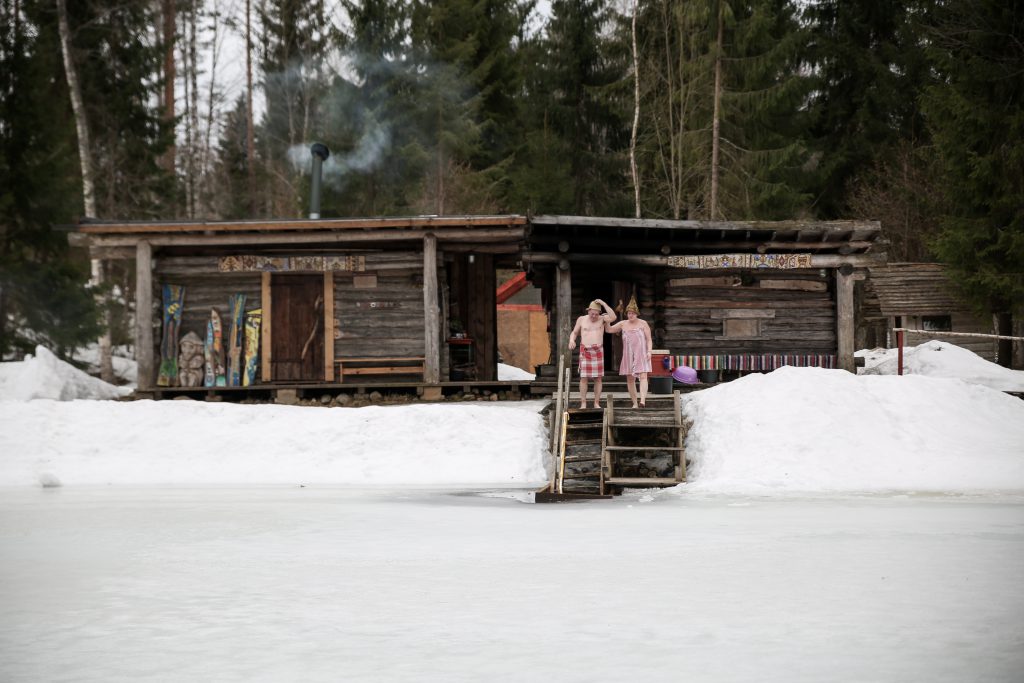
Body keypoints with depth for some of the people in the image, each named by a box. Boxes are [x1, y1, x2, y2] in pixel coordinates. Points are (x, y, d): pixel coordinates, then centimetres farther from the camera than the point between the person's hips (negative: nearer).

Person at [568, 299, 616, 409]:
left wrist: (603, 304, -18)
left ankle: (596, 403, 5)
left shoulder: (602, 318, 0)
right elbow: (574, 333, 11)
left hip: (598, 351, 0)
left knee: (598, 378, 0)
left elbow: (613, 318, -19)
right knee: (583, 378, -5)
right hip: (585, 351, 0)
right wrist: (571, 340, -11)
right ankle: (583, 404, -3)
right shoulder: (581, 319, 3)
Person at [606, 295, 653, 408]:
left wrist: (649, 351, -12)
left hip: (641, 354, -4)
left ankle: (643, 401, -30)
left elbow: (649, 339, 1)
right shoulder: (623, 324, 9)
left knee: (643, 377, -17)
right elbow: (609, 330, 9)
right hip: (629, 355, 4)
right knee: (630, 379, 3)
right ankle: (634, 403, 10)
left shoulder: (643, 324, 2)